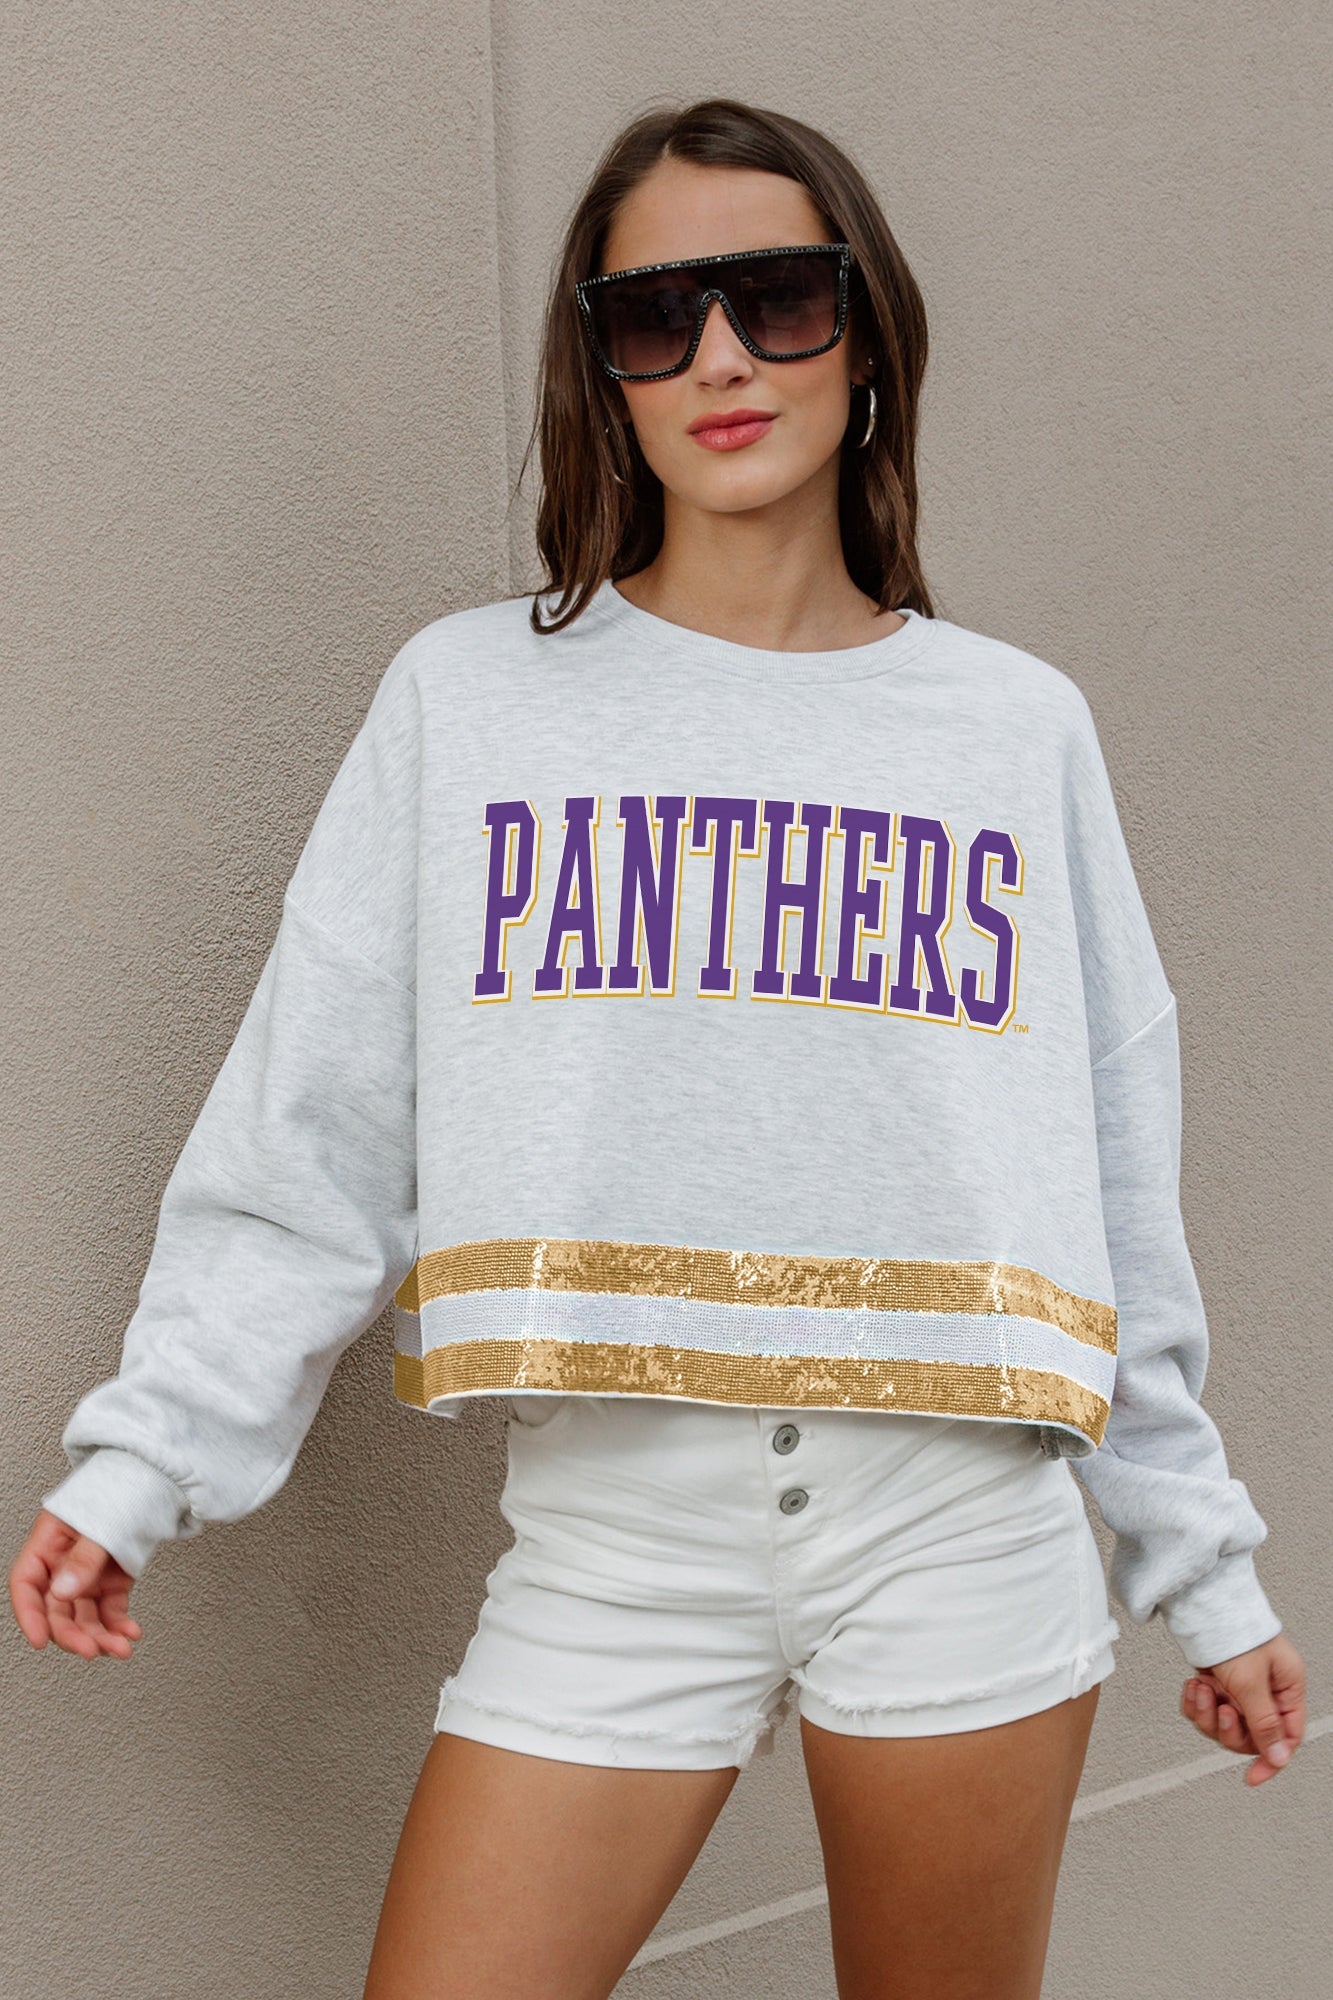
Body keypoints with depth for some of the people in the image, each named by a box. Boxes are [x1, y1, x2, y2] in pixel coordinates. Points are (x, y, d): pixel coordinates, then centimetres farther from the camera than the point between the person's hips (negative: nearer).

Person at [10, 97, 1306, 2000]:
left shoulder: (1019, 727, 6)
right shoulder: (467, 699, 4)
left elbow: (1115, 1185, 10)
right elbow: (307, 1143, 3)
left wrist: (1203, 1564, 12)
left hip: (962, 1521, 1)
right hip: (614, 1527, 0)